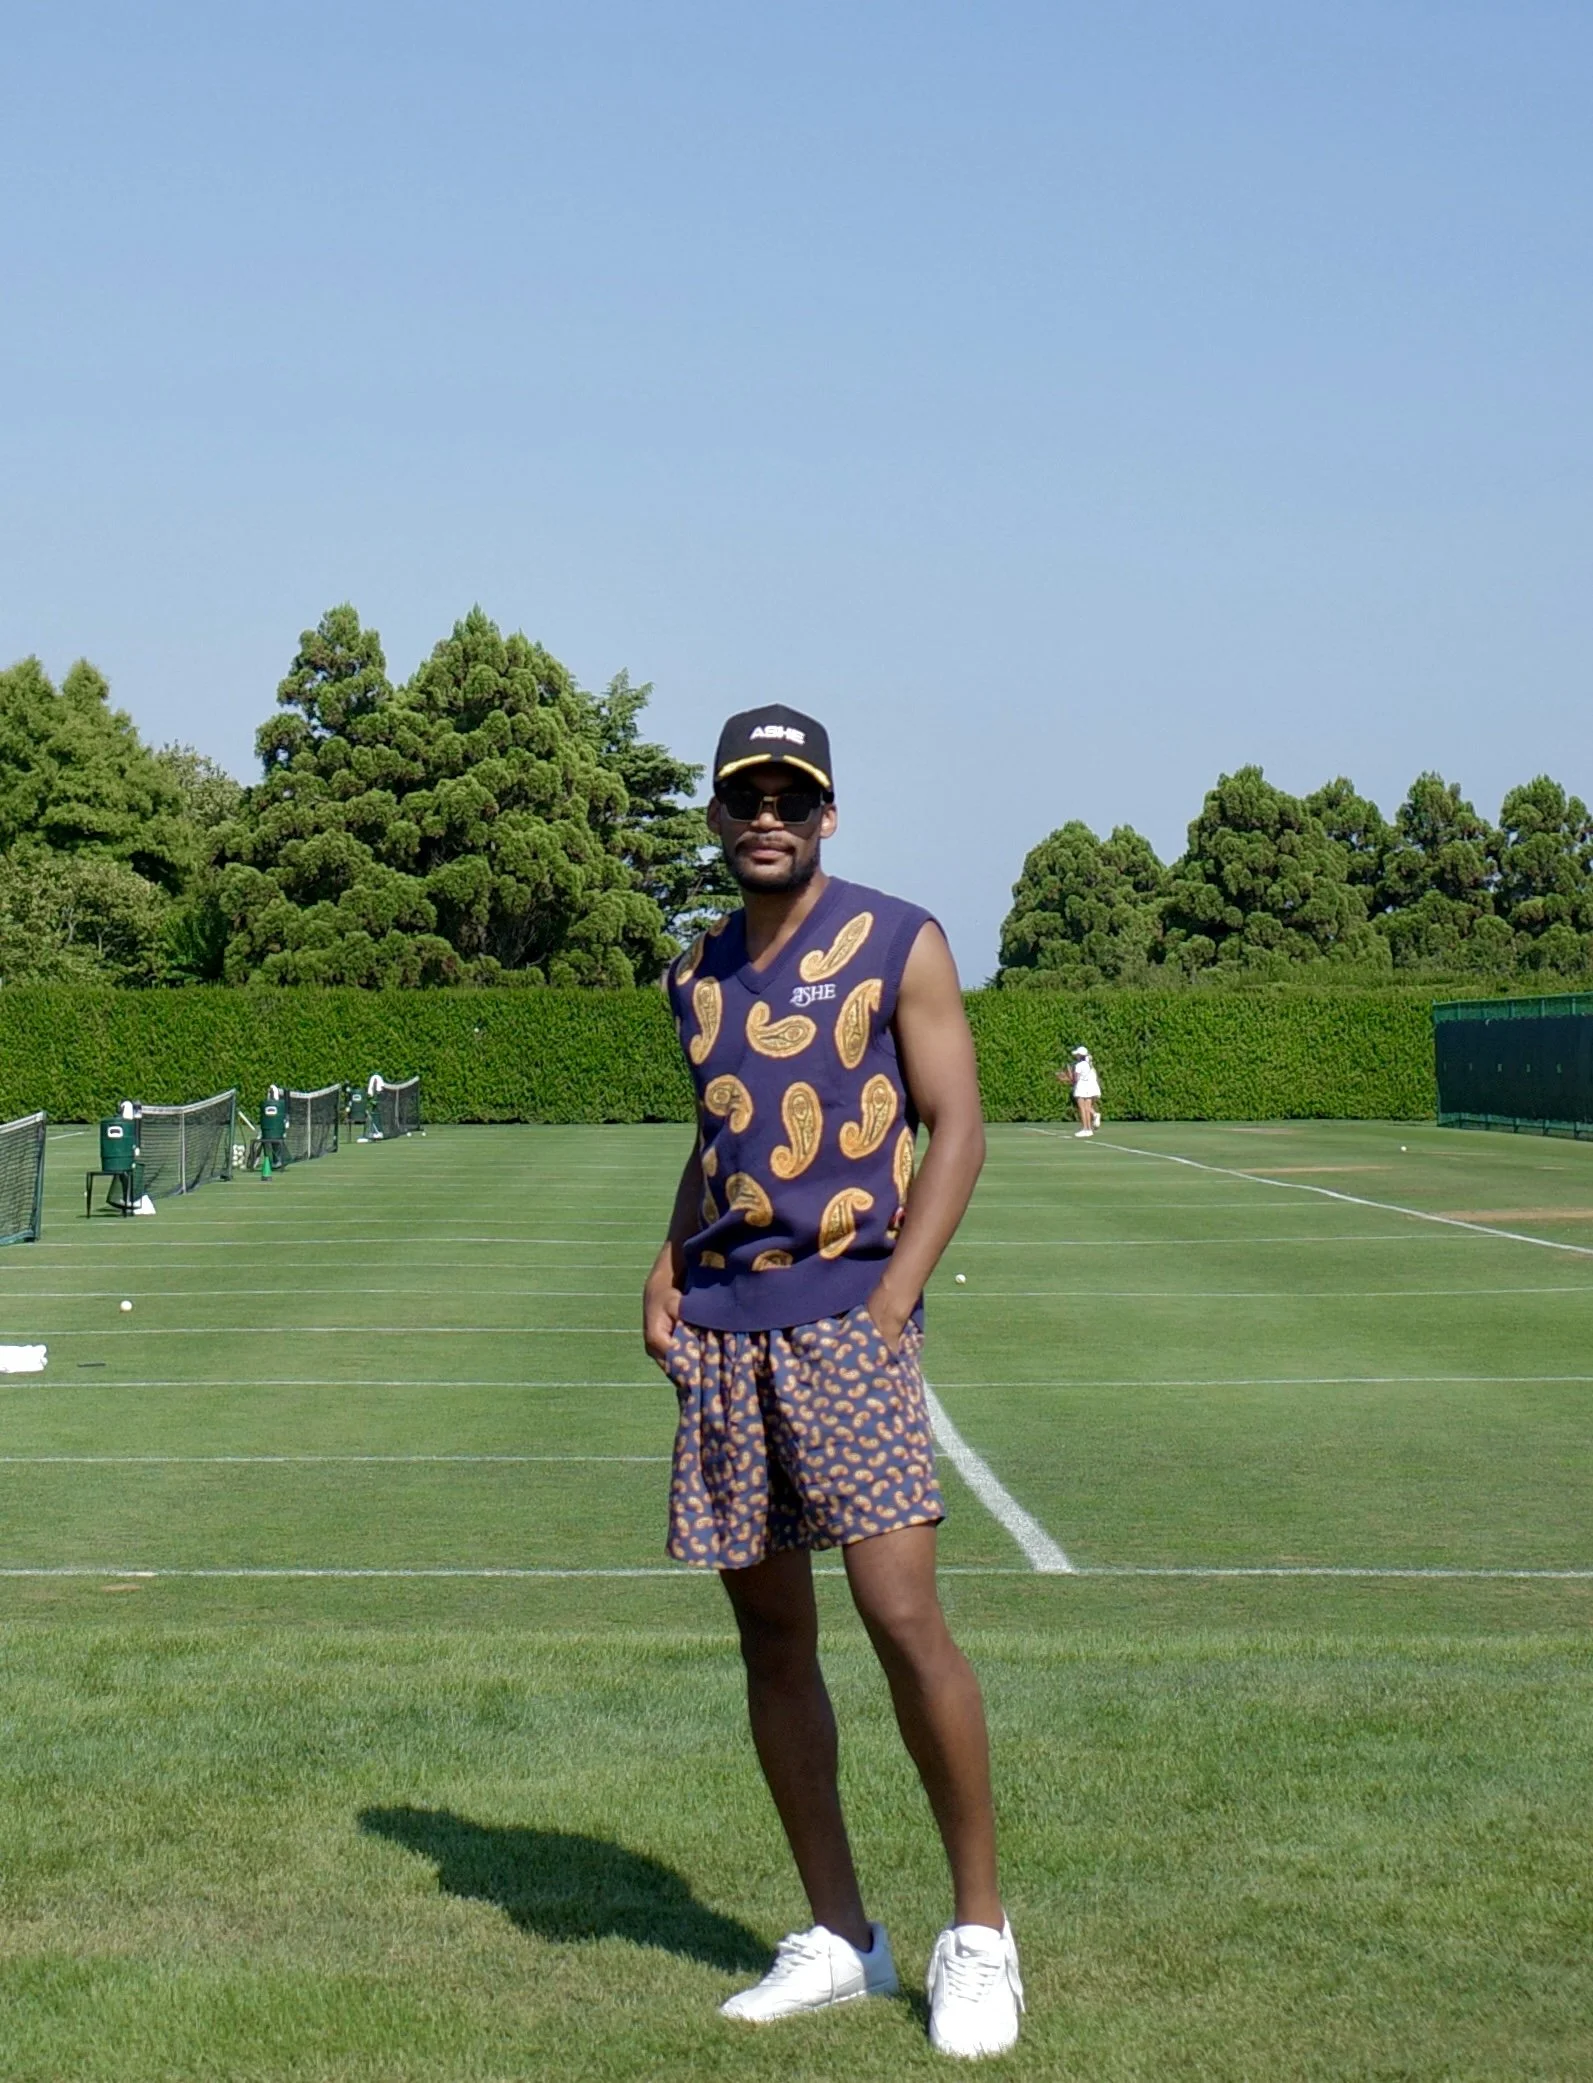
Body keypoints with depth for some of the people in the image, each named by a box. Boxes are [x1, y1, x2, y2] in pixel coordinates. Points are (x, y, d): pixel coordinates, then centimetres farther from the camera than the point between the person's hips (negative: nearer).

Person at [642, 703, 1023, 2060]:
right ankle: (841, 1938, 17)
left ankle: (980, 1931, 2)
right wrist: (670, 1269, 10)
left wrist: (890, 1299, -14)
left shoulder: (897, 945, 0)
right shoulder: (701, 974, 16)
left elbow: (956, 1127, -4)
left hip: (843, 1317, -6)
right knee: (770, 1632, 7)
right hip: (719, 1331, 6)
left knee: (902, 1616, -13)